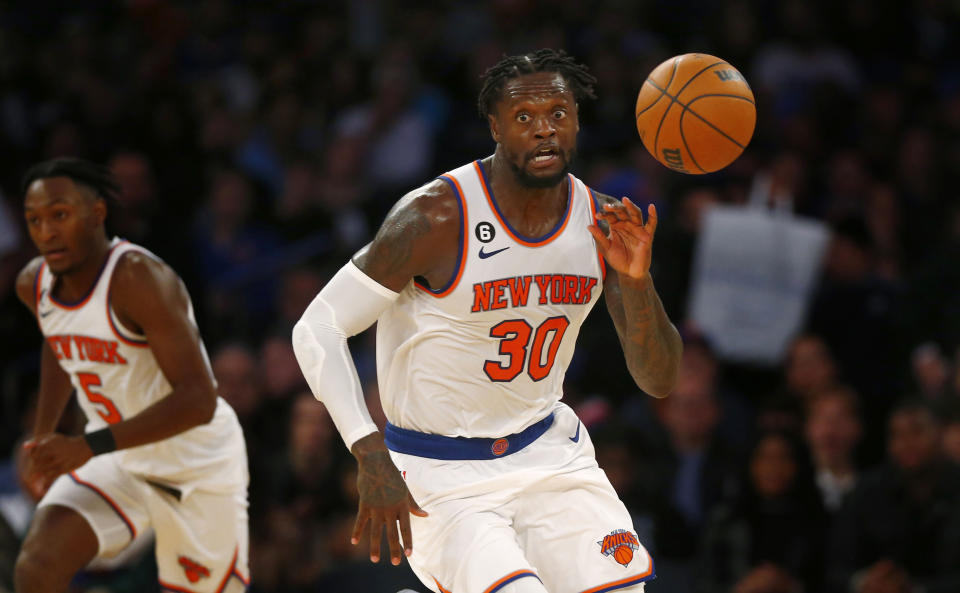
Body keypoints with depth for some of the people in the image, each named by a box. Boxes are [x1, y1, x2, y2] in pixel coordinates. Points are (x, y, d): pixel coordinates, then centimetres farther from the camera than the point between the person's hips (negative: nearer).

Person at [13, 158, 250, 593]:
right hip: (116, 464, 5)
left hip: (197, 463, -5)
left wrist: (89, 446, -39)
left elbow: (198, 400, -34)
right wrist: (43, 438, 15)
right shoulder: (33, 284, -5)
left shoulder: (137, 279, -28)